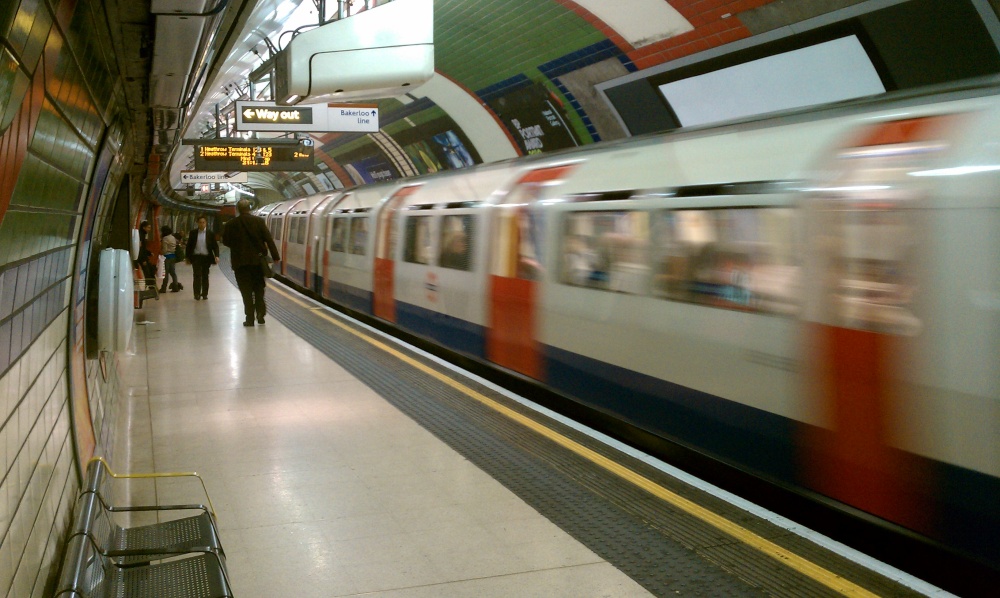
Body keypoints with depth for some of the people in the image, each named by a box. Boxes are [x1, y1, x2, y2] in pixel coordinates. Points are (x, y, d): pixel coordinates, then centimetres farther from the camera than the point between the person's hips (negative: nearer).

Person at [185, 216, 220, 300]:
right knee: (197, 276, -7)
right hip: (196, 257, 0)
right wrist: (188, 257, 6)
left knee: (205, 276, 7)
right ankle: (197, 294, -6)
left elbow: (215, 246, 1)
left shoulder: (210, 234, 2)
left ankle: (205, 294, 14)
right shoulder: (193, 233, 3)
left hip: (206, 257, 0)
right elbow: (189, 245, 7)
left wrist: (216, 256, -12)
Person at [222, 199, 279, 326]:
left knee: (246, 291, 4)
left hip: (240, 262, -1)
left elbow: (225, 241, 5)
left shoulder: (231, 224, -3)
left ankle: (250, 318, 1)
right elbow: (268, 239, -7)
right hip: (257, 260, 1)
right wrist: (275, 256, -6)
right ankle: (260, 313, 4)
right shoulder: (259, 221, -4)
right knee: (258, 288, 15)